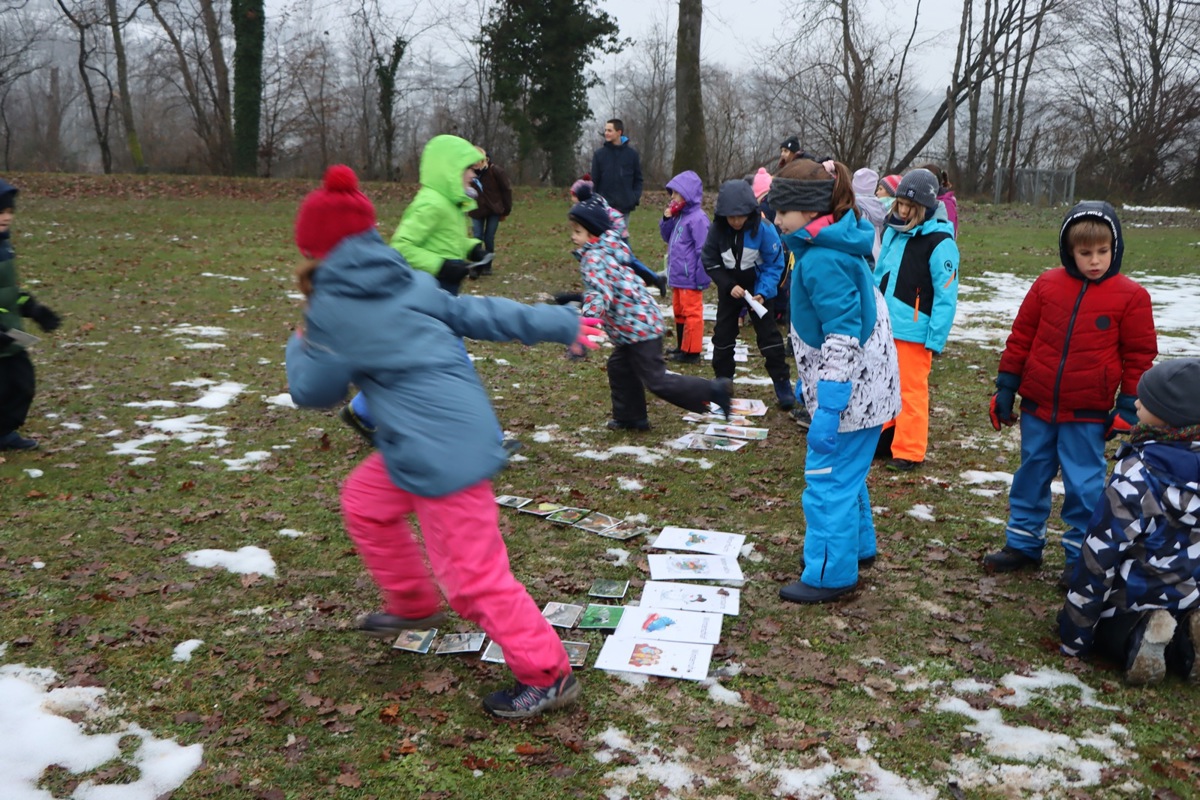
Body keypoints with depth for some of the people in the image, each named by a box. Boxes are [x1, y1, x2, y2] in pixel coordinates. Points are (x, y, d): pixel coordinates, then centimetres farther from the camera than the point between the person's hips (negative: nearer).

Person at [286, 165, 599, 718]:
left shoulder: (333, 310, -10)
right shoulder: (408, 281, 9)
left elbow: (313, 391, 1)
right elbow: (481, 314, 10)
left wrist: (298, 347, 22)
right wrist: (561, 324, 15)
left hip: (441, 450, -9)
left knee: (471, 574, 0)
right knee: (364, 502, 25)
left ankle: (547, 676, 11)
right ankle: (414, 605, 41)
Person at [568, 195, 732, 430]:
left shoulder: (594, 258, -18)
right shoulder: (609, 247, 10)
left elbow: (600, 295, -32)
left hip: (637, 325, -10)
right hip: (639, 321, 10)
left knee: (656, 379, -5)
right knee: (619, 367, 19)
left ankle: (714, 391, -4)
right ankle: (630, 417, 29)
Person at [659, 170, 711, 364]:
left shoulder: (697, 218, -17)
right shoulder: (679, 216, 11)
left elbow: (703, 250, -19)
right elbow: (667, 237, 21)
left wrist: (702, 277, -19)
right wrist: (666, 219, 3)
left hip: (690, 279, -10)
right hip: (678, 276, 10)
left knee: (692, 313, -2)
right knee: (679, 312, 18)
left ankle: (691, 352, 4)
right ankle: (682, 348, 29)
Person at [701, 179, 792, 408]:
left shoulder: (763, 228, -22)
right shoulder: (717, 229, -16)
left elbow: (774, 264, -14)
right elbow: (710, 262, -7)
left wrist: (763, 292, -24)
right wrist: (729, 285, -19)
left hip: (757, 288, -2)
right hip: (729, 289, 3)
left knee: (769, 336, -3)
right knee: (722, 335, 8)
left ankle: (782, 384, 5)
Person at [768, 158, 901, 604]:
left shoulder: (824, 260, -24)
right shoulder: (834, 247, 8)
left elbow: (843, 339, -27)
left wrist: (828, 409, -27)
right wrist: (810, 384, 24)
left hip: (850, 394, -10)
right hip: (861, 388, 10)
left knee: (828, 480, -1)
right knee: (845, 473, 23)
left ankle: (830, 575, 10)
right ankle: (856, 547, 40)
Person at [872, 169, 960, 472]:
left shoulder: (939, 243, -13)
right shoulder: (892, 232, 8)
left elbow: (946, 295, -14)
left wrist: (936, 339, -15)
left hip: (914, 331, -6)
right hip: (883, 326, 6)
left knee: (911, 390, 2)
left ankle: (909, 452, 11)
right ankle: (882, 436, 29)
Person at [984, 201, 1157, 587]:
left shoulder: (1130, 296, -6)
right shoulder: (1047, 284, -1)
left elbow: (1140, 355, -1)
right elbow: (1021, 337, 5)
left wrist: (1129, 406, -3)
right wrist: (1006, 388, 4)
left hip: (1088, 414, -2)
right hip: (1037, 407, 3)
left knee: (1083, 485, 6)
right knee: (1031, 475, 15)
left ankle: (1081, 558, 22)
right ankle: (1023, 544, 30)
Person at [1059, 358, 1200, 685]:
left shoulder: (1137, 474, -25)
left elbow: (1101, 553, -20)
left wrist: (1074, 634, -12)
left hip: (1133, 600, -5)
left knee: (1083, 622, 22)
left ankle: (1137, 638, -7)